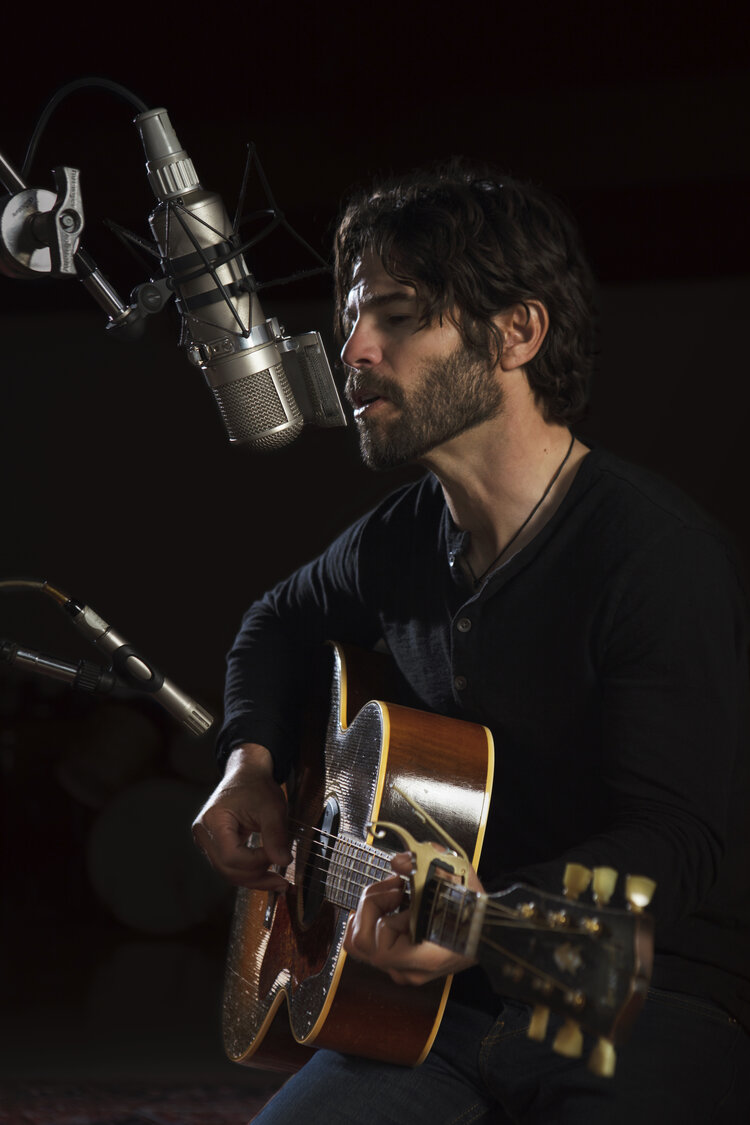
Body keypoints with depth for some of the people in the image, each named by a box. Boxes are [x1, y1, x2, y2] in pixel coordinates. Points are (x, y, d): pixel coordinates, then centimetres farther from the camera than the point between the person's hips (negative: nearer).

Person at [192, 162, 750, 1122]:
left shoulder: (658, 555, -13)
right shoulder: (404, 539, 10)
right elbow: (281, 621, 34)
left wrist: (484, 918, -37)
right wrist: (251, 761, 15)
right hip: (456, 1008, 5)